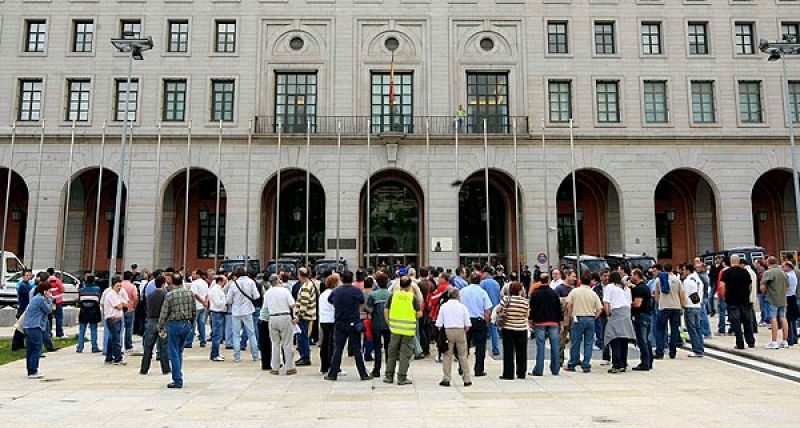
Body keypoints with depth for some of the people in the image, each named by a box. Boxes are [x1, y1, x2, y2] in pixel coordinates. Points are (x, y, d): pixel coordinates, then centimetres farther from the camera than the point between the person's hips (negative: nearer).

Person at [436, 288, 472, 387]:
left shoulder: (443, 306, 0)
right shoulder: (462, 306, 0)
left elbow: (439, 324, -1)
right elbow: (467, 324, 1)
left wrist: (442, 333, 12)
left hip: (448, 331, 0)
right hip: (460, 331, 0)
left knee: (447, 355, 7)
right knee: (463, 356, 8)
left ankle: (446, 379, 3)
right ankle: (467, 379, 12)